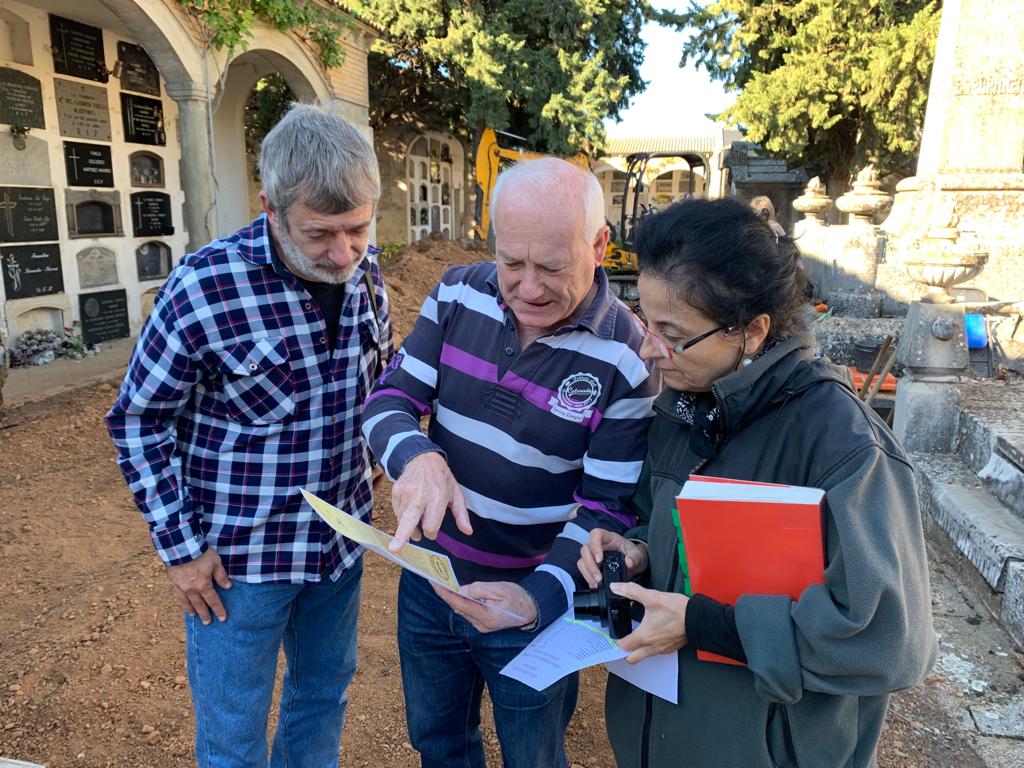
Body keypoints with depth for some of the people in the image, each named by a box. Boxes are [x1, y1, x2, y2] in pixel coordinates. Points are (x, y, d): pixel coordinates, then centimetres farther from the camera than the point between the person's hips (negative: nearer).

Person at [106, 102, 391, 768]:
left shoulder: (366, 274, -6)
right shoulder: (203, 289, -22)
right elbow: (139, 420, -11)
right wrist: (179, 546, -10)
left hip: (342, 538, 5)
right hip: (240, 558, -4)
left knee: (325, 693, 26)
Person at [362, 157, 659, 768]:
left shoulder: (629, 358, -21)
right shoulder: (459, 295, -10)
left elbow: (608, 507, -17)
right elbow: (391, 398, -8)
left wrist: (539, 598, -32)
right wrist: (416, 457, -30)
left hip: (538, 601, -3)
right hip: (429, 577, 4)